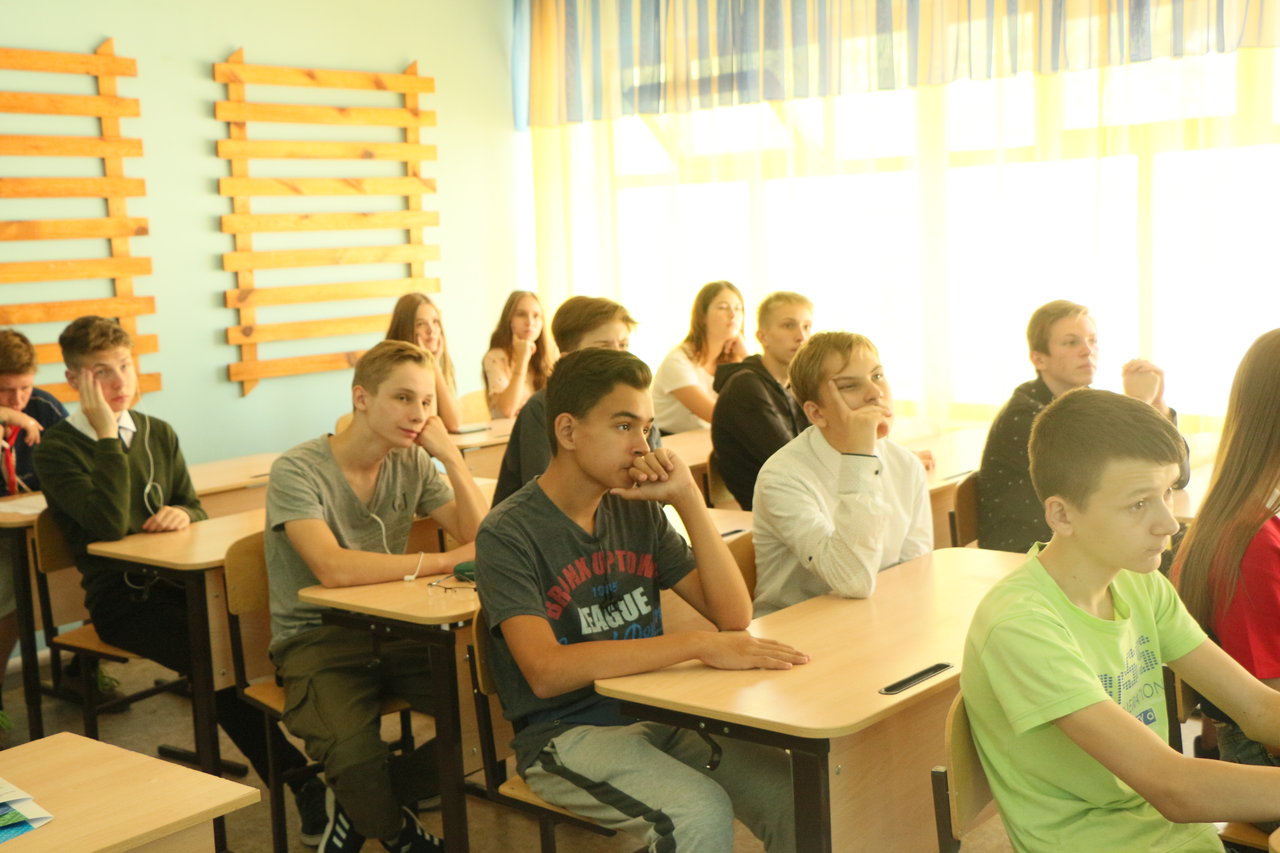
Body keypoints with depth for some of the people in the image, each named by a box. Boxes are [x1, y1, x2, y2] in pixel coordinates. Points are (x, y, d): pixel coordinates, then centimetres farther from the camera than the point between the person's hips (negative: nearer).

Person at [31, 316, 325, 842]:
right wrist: (107, 434, -17)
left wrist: (184, 514, -6)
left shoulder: (158, 434, 15)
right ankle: (302, 786, -22)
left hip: (176, 583, 5)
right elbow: (110, 524, -18)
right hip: (121, 601, -5)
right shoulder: (57, 449, -4)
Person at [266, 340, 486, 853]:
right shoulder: (297, 472, -14)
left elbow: (480, 540, 0)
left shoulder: (412, 463, 4)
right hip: (316, 639, -5)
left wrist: (452, 457, -12)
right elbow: (334, 569, -28)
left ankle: (357, 806, 6)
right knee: (356, 759, -32)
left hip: (392, 632, 5)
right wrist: (444, 561, -22)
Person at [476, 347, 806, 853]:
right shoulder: (508, 534, -11)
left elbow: (734, 615, 1)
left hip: (657, 714, 6)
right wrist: (698, 645, -30)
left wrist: (688, 499, -9)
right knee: (701, 812, -28)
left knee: (798, 797, -15)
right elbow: (546, 671, -25)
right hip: (564, 734, -5)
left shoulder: (638, 512, 7)